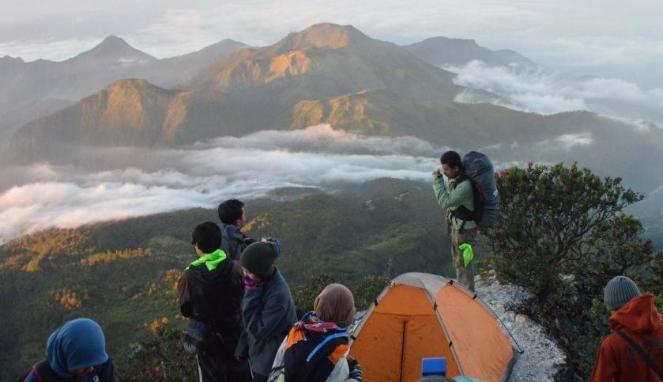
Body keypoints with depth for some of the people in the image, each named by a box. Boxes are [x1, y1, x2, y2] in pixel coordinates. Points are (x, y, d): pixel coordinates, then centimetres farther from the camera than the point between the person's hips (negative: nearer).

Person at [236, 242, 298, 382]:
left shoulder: (278, 294, -32)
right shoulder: (260, 282, -6)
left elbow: (259, 330, -27)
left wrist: (252, 294, -28)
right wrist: (242, 348, 6)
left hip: (272, 362, -7)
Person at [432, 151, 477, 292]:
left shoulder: (464, 186, -30)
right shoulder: (453, 180, 0)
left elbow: (445, 202, -35)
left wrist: (438, 180, -31)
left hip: (464, 229, -10)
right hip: (456, 226, 10)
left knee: (463, 262, 0)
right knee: (458, 260, 21)